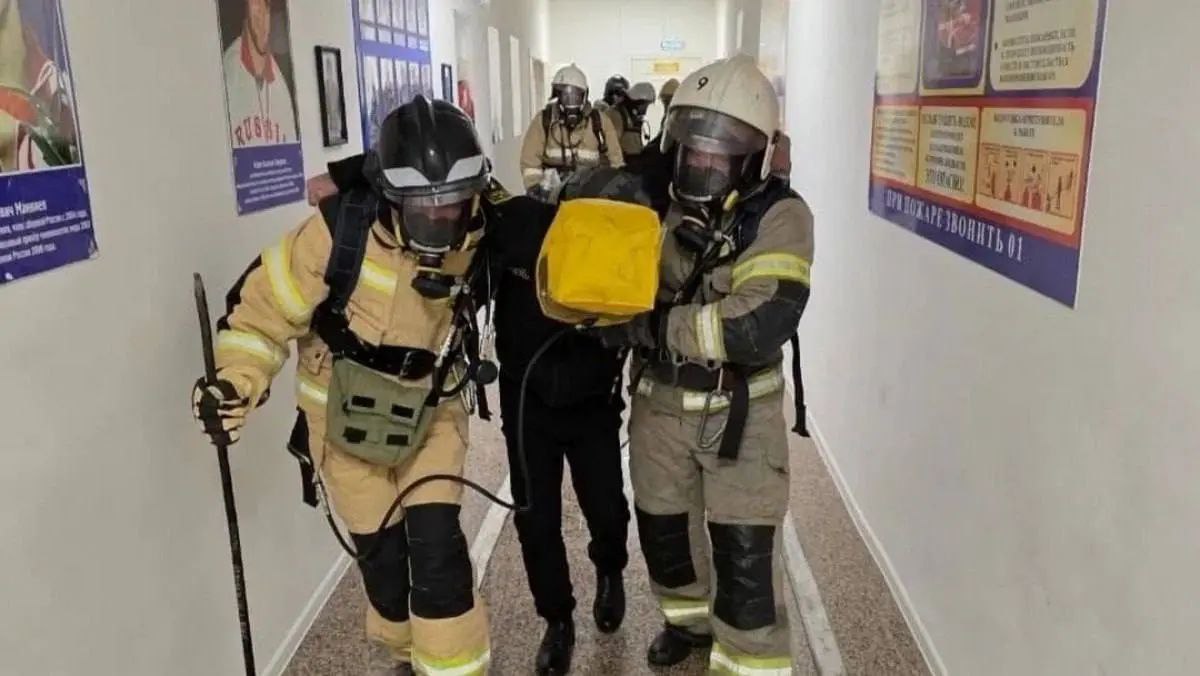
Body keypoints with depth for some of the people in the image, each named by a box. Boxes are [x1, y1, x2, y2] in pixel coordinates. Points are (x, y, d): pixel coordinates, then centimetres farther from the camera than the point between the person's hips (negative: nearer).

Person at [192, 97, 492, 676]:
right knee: (381, 550, 11)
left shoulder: (474, 238, -16)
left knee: (437, 548, -6)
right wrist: (236, 381, -29)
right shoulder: (340, 234, -26)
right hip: (346, 415, -1)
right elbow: (264, 307, -19)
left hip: (429, 412, 2)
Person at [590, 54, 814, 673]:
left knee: (744, 553, 0)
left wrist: (654, 327, -33)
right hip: (659, 400, 5)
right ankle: (691, 618, 49)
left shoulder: (778, 216, -18)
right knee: (660, 525, 21)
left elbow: (762, 324, -31)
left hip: (740, 409, -5)